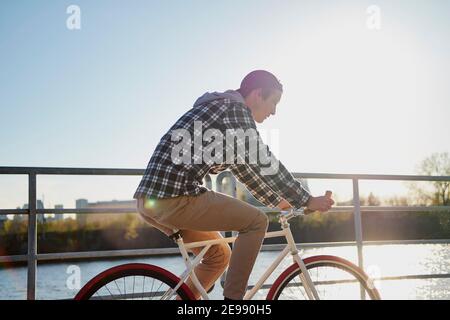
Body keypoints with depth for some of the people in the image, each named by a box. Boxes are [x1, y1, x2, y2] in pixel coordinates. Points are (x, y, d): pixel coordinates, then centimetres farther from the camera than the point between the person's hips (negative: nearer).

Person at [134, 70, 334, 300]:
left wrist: (277, 201, 33)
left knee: (219, 255, 21)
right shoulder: (235, 108, -4)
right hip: (175, 197, -10)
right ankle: (232, 299, -4)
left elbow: (244, 168, 30)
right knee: (256, 221, -3)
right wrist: (307, 201, -2)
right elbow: (264, 162, -9)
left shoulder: (217, 108, 25)